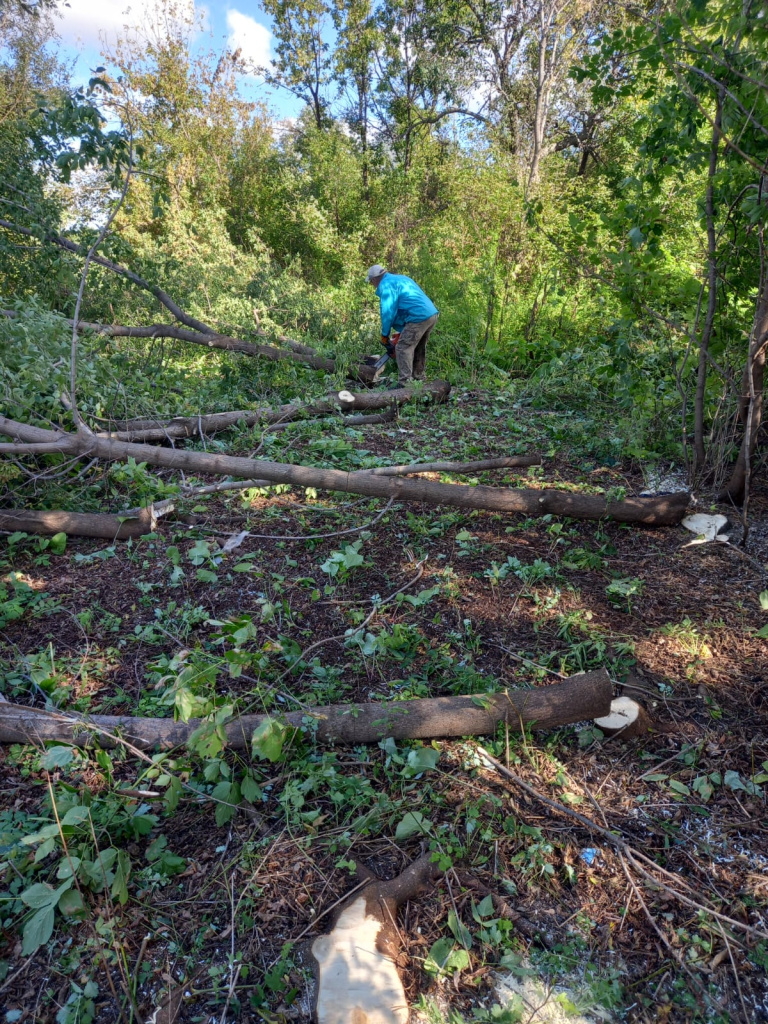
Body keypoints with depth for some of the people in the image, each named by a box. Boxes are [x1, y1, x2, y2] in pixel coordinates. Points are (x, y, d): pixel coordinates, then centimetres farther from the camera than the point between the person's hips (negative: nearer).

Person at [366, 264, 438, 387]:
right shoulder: (401, 278, 26)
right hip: (432, 314, 9)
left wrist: (384, 335, 5)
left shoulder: (386, 285, -3)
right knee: (419, 348, 20)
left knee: (403, 348, -6)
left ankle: (404, 384, -11)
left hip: (419, 318, -9)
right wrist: (402, 330, 25)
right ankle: (418, 379, 28)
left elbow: (388, 312, -6)